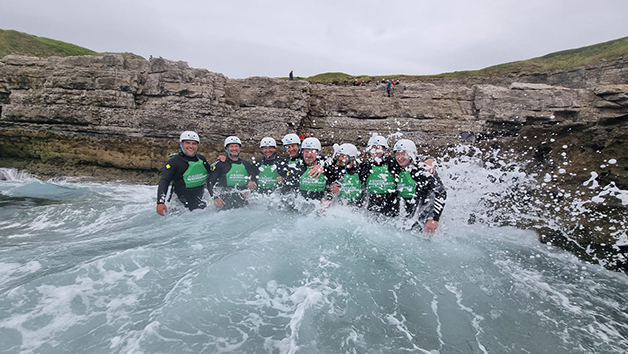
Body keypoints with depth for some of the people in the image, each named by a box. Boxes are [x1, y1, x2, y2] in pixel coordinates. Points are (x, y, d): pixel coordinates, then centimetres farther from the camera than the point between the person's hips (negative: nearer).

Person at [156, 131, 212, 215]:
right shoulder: (174, 161, -8)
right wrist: (160, 202, -27)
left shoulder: (201, 158, 8)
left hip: (199, 198, 6)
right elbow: (164, 182, -15)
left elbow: (210, 172, 26)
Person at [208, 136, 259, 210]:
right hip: (225, 201, -3)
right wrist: (215, 198, -14)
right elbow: (210, 183, 1)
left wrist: (252, 182, -5)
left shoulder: (246, 164, 15)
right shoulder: (219, 164, 4)